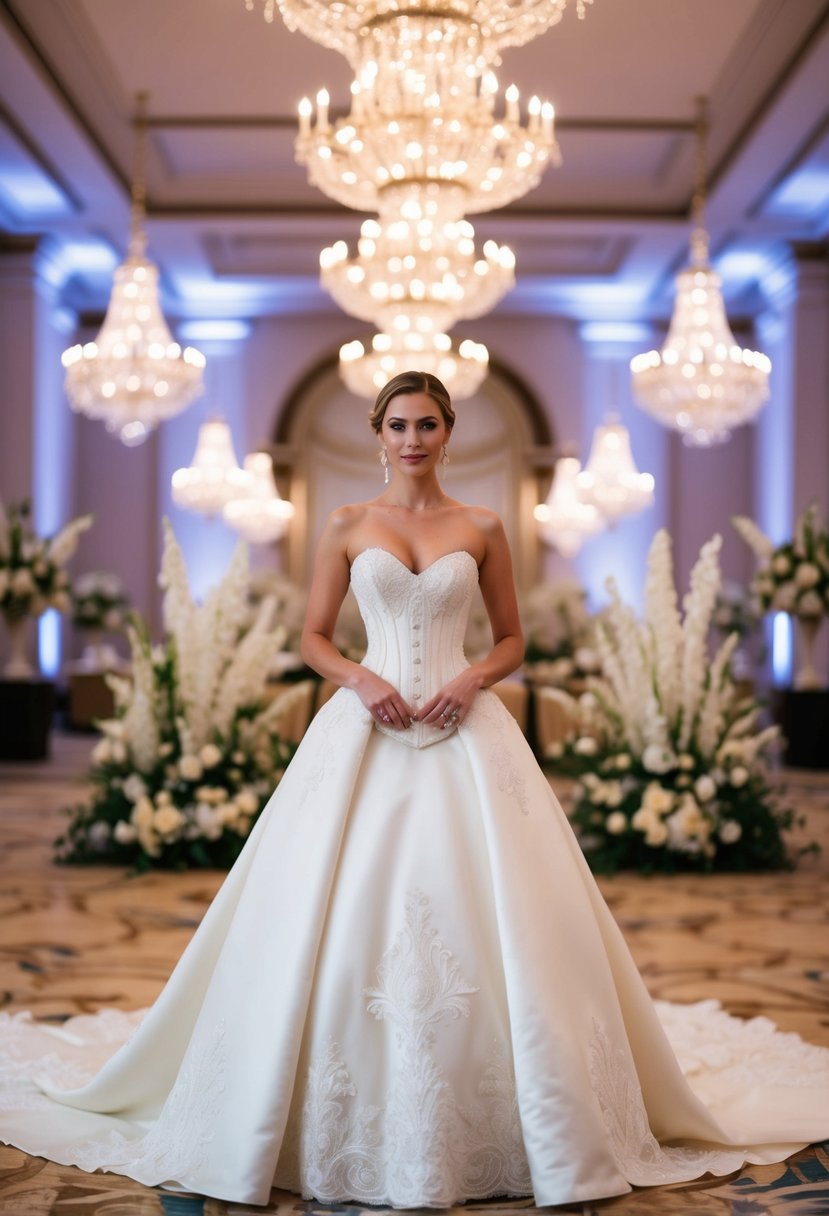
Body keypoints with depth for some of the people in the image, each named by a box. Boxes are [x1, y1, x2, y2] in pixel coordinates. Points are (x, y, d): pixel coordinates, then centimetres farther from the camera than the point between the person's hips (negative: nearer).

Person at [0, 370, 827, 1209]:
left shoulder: (481, 529, 8)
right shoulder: (347, 527, 6)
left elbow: (511, 639, 12)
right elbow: (313, 638, 8)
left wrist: (472, 679, -8)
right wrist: (361, 680, -11)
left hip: (463, 731, 0)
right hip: (366, 730, 0)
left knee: (481, 919, -4)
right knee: (344, 923, -4)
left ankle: (486, 1129, 12)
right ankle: (351, 1130, 12)